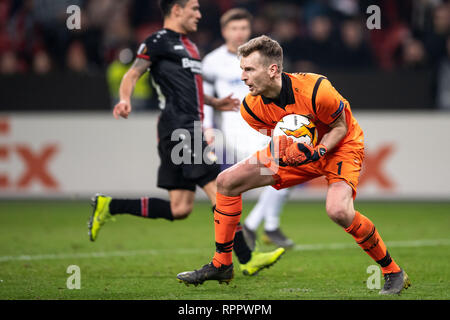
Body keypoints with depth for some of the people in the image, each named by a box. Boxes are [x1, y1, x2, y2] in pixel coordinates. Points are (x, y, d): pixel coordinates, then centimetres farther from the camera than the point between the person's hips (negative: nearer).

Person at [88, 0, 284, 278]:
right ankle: (247, 260, -12)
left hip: (190, 130, 10)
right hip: (179, 130, -10)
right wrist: (125, 100, -29)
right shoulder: (159, 41, -4)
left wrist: (214, 103, 28)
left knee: (179, 209, 6)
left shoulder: (189, 46, 24)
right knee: (219, 189, -13)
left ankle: (109, 207, 16)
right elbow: (133, 74, -10)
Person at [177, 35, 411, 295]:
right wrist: (281, 148, -23)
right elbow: (278, 138, 1)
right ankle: (221, 265, 10)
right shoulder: (251, 107, -17)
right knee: (227, 181, -2)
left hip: (340, 146, -6)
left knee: (338, 210, -34)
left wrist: (317, 152, -32)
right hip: (299, 149, 6)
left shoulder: (315, 90, -34)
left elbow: (340, 127, -16)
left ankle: (393, 271, -13)